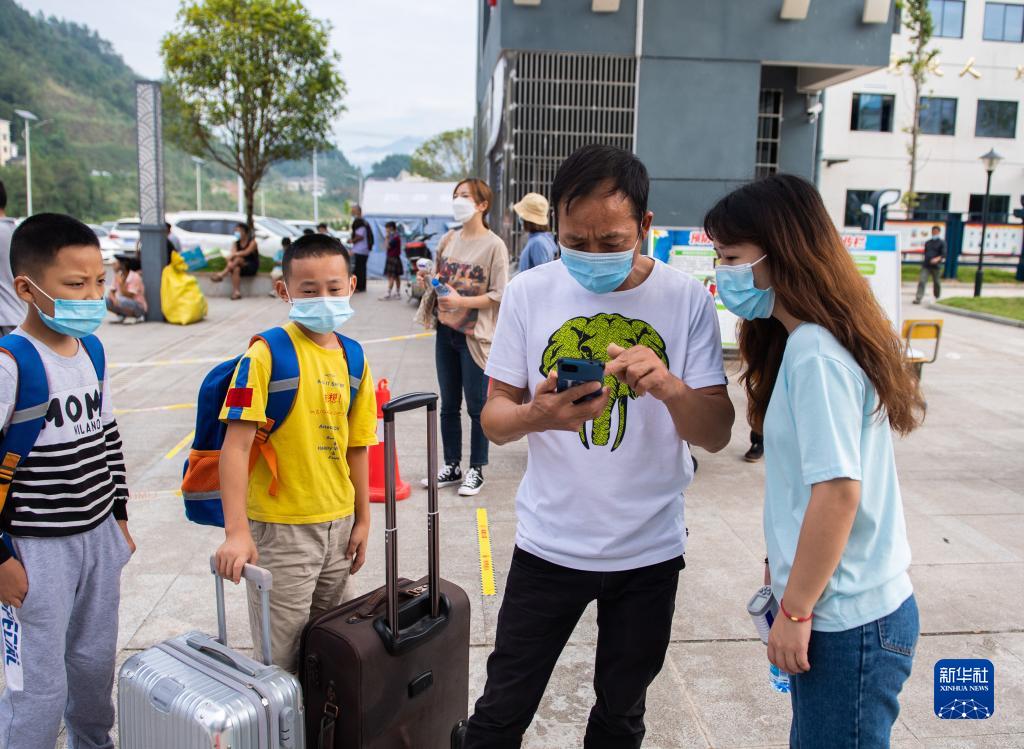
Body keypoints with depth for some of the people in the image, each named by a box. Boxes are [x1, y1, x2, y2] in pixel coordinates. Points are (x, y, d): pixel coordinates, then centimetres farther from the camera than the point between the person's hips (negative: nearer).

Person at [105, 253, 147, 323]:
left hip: (139, 308, -7)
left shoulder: (134, 277, -19)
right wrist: (113, 298, -21)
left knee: (121, 301, -35)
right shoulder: (118, 276, 1)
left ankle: (138, 317, -11)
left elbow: (129, 296, -25)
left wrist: (120, 283, -29)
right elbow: (111, 292, 2)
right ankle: (124, 316, 5)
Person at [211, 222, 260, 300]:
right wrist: (230, 264, -30)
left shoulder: (252, 241, -4)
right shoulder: (235, 243, 9)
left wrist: (235, 254, -32)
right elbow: (233, 255, -9)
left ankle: (221, 274, -37)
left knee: (238, 259, -32)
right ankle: (236, 292, -44)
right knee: (236, 269, -34)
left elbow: (246, 252, -22)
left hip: (252, 267, -3)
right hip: (240, 266, 3)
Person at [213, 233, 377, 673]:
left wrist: (362, 519, 12)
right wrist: (236, 531, -24)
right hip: (281, 528, -6)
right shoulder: (267, 355, -14)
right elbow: (236, 444, -18)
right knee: (281, 656, 6)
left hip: (339, 523, 6)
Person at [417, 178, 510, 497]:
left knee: (476, 406, 4)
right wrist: (430, 279, -1)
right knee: (449, 405, 14)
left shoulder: (494, 245, -10)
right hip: (446, 331, 6)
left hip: (475, 335, -6)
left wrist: (461, 301, -22)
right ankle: (452, 467, 27)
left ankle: (476, 470, 19)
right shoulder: (448, 240, 8)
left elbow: (499, 294, -13)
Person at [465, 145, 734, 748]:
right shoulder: (530, 293, -7)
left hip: (649, 551, 1)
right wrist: (536, 415, -28)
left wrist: (671, 388, -30)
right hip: (549, 543, 0)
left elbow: (717, 436, -9)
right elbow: (494, 420, -4)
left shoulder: (687, 300, -8)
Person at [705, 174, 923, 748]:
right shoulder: (808, 340, 7)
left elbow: (838, 491, -23)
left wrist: (795, 611, -15)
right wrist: (784, 568, 17)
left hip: (848, 620, -9)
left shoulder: (814, 354, -21)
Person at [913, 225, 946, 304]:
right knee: (921, 281, -13)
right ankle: (918, 298, -19)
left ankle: (937, 298, 30)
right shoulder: (927, 242, 16)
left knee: (936, 283, 10)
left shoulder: (942, 242, 0)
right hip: (926, 266, 3)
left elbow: (943, 254, -11)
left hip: (936, 266, -3)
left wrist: (937, 259, -29)